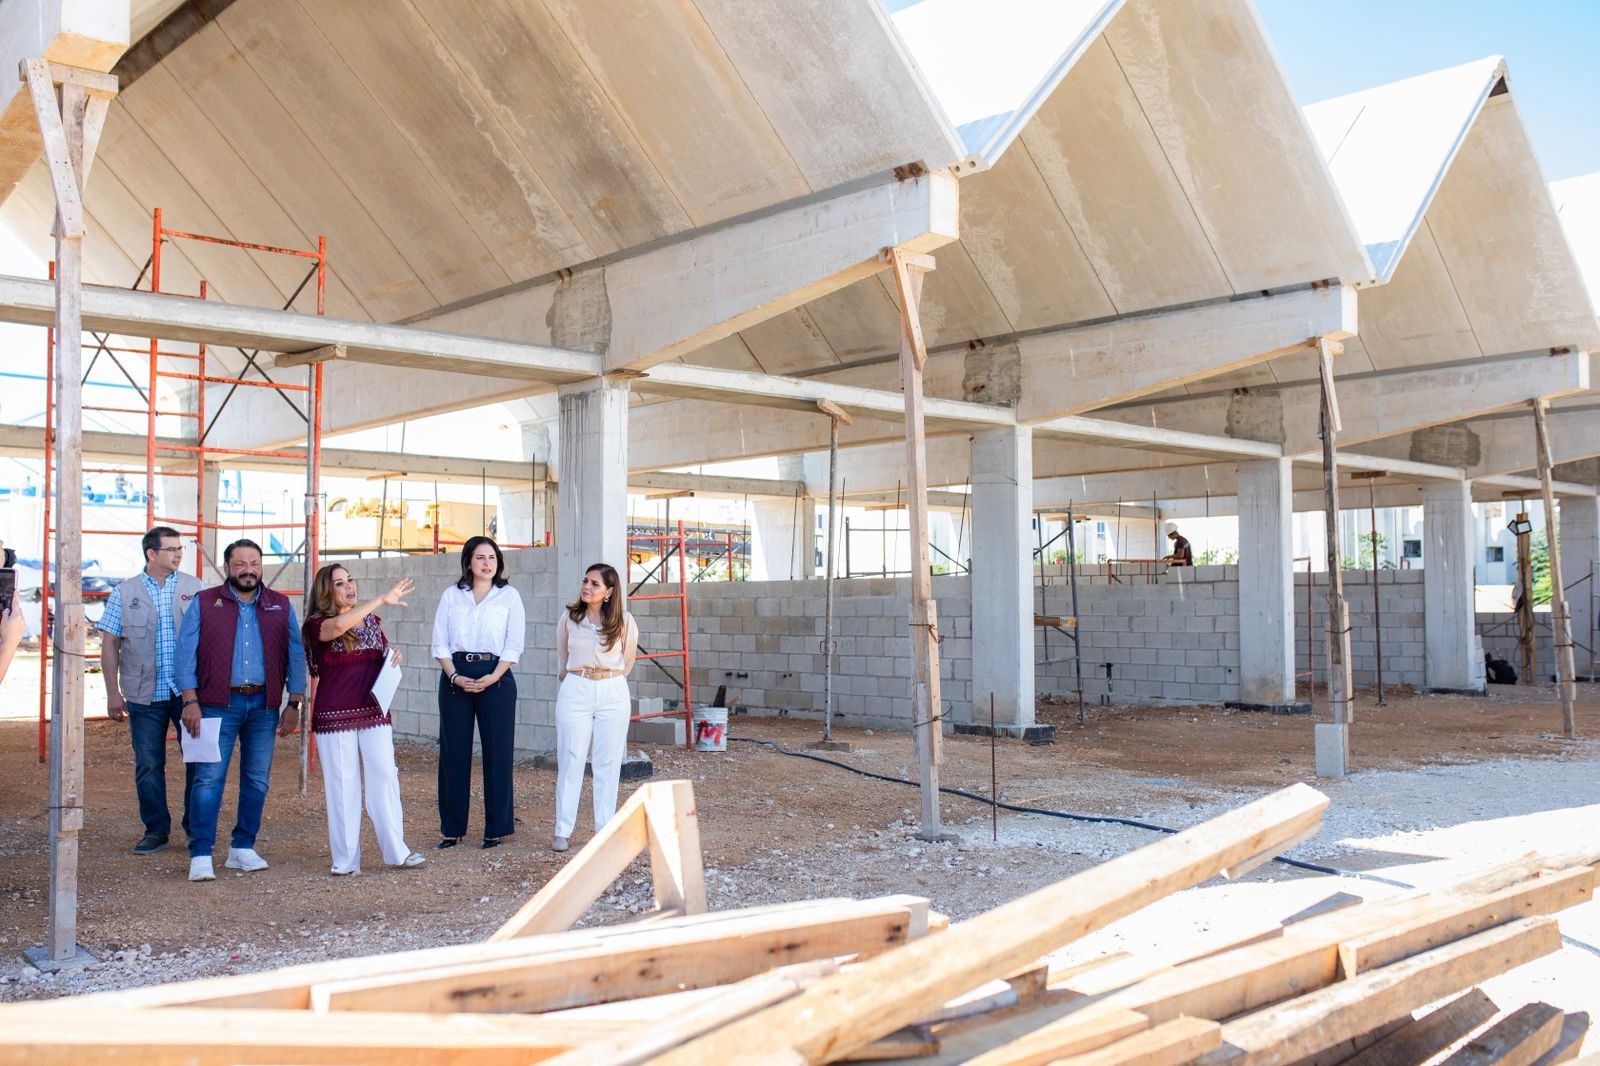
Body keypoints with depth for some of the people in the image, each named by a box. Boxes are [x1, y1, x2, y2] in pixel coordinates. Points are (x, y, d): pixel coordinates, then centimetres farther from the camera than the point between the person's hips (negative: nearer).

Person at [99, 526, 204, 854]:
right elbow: (109, 644, 5)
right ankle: (156, 829, 19)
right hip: (144, 694, 0)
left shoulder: (194, 588, 4)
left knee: (199, 761, 2)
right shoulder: (124, 593, 3)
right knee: (148, 765, 6)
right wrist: (113, 693, 0)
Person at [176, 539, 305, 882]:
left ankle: (242, 848, 18)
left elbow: (295, 654, 10)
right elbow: (186, 652, -1)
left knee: (257, 780, 7)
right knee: (209, 779, -6)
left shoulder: (281, 606, 9)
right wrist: (190, 701, -9)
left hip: (264, 705, 3)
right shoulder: (204, 603, 3)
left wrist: (295, 702, 4)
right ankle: (200, 856, -1)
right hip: (218, 704, -3)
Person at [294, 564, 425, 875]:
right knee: (342, 785, 1)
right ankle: (345, 859, 9)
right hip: (334, 716, -4)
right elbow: (340, 625, -28)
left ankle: (396, 850, 7)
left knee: (385, 778, 0)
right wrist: (383, 599, -27)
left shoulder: (371, 621, 11)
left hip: (374, 712, 4)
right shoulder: (317, 624, -4)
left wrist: (394, 655, 2)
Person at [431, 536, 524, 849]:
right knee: (453, 752, 3)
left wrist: (492, 678, -13)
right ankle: (452, 828, 12)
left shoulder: (509, 596, 4)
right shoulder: (451, 595, 9)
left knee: (497, 752, 0)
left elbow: (514, 644, -1)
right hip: (455, 677, 2)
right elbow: (440, 642, 6)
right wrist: (454, 676, -9)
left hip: (496, 678, -2)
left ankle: (497, 827, 8)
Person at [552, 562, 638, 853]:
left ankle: (606, 830, 12)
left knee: (608, 764, 4)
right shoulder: (568, 618, 1)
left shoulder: (624, 622, -2)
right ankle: (563, 830, 5)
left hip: (612, 694, 0)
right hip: (574, 692, 0)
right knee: (570, 761, 0)